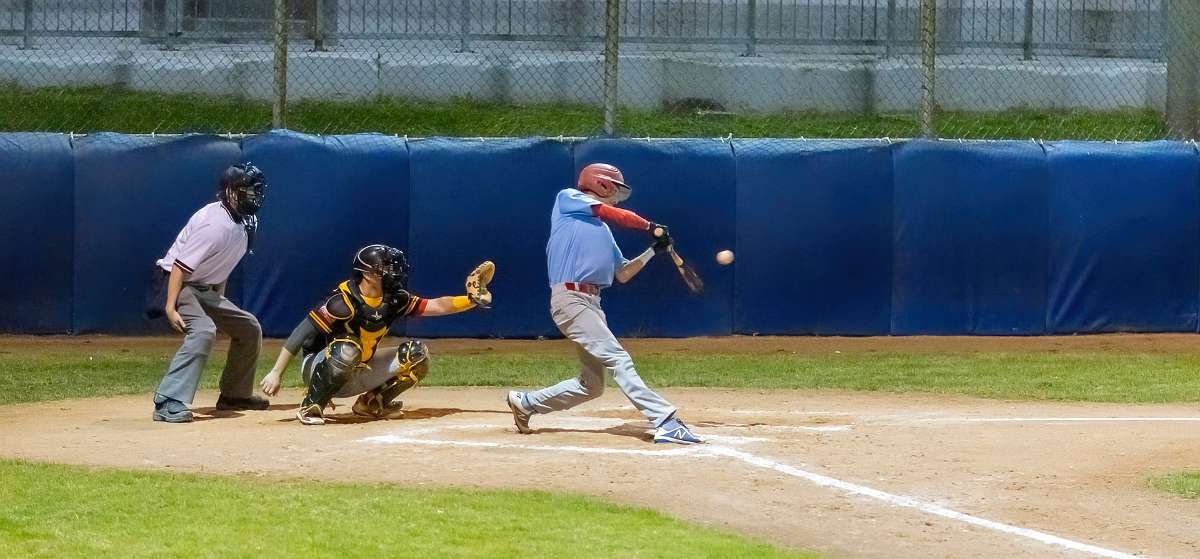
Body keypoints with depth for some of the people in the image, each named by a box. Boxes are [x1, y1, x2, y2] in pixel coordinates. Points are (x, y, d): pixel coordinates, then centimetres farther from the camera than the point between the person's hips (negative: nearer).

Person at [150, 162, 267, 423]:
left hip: (207, 291, 10)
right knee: (203, 330, -32)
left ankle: (235, 394, 28)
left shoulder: (244, 222, 4)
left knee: (249, 328, 15)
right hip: (177, 284, -10)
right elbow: (181, 265, -28)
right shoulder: (217, 223, -25)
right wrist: (170, 307, -32)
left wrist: (220, 302, 18)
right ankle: (168, 402, -37)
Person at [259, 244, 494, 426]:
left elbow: (435, 306, -5)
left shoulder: (394, 301, -5)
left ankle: (373, 402, 8)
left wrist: (471, 300, -21)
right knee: (347, 347, -40)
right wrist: (276, 373, -29)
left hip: (357, 375, 7)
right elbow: (302, 333, -26)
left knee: (416, 354, -4)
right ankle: (311, 406, -23)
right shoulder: (344, 301, -26)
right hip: (318, 369, -7)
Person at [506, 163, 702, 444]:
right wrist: (651, 227, 3)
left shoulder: (603, 231, 25)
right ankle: (666, 422, -28)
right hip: (570, 297, -9)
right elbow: (615, 215, -6)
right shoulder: (568, 199, 5)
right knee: (618, 359, -19)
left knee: (592, 384, 9)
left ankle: (525, 402, 25)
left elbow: (622, 274, 22)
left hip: (592, 303, 9)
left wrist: (653, 250, 13)